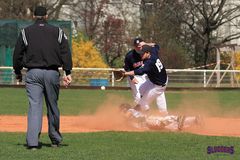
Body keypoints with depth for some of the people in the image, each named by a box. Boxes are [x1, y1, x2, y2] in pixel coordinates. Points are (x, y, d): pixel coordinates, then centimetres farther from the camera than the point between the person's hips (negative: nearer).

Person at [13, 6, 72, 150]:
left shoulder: (26, 32, 6)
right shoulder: (57, 31, 8)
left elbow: (18, 54, 6)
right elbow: (66, 52, -1)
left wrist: (18, 72, 18)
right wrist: (68, 72, -3)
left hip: (33, 73, -1)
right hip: (52, 73, 1)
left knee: (35, 106, -6)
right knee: (52, 106, 13)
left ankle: (32, 141, -19)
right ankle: (55, 139, 25)